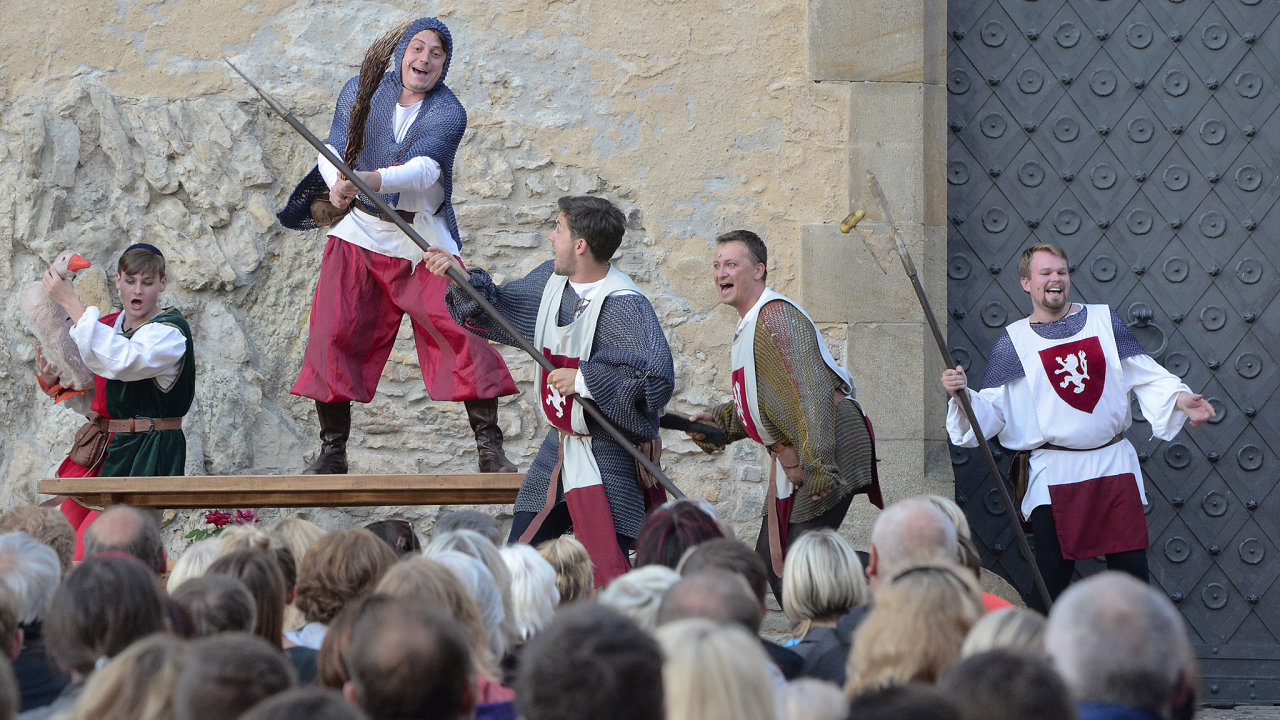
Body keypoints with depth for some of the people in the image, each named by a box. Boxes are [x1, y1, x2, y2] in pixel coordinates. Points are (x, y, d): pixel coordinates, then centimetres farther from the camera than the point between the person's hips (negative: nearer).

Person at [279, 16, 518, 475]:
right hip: (359, 234, 2)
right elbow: (332, 151, 1)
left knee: (464, 333, -12)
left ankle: (490, 449, -4)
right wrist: (337, 183, -22)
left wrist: (368, 180, -45)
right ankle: (332, 451, 9)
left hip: (423, 242, -2)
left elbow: (423, 170, -28)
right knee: (333, 338, -4)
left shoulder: (448, 112, -11)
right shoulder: (360, 92, 2)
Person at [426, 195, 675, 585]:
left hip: (610, 456, -8)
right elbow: (500, 310, 21)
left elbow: (656, 377, -32)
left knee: (607, 573, -16)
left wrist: (582, 380, -24)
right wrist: (461, 277, 5)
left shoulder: (624, 306, -23)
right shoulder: (551, 280, 4)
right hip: (559, 447, 9)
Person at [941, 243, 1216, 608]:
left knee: (1131, 572, 0)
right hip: (1052, 474, -2)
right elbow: (991, 412, 1)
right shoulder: (1014, 341, 4)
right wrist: (963, 395, -18)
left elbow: (1147, 376, 7)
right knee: (1051, 578, -3)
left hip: (1115, 467, 2)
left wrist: (1180, 399, -10)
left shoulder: (1104, 321, 9)